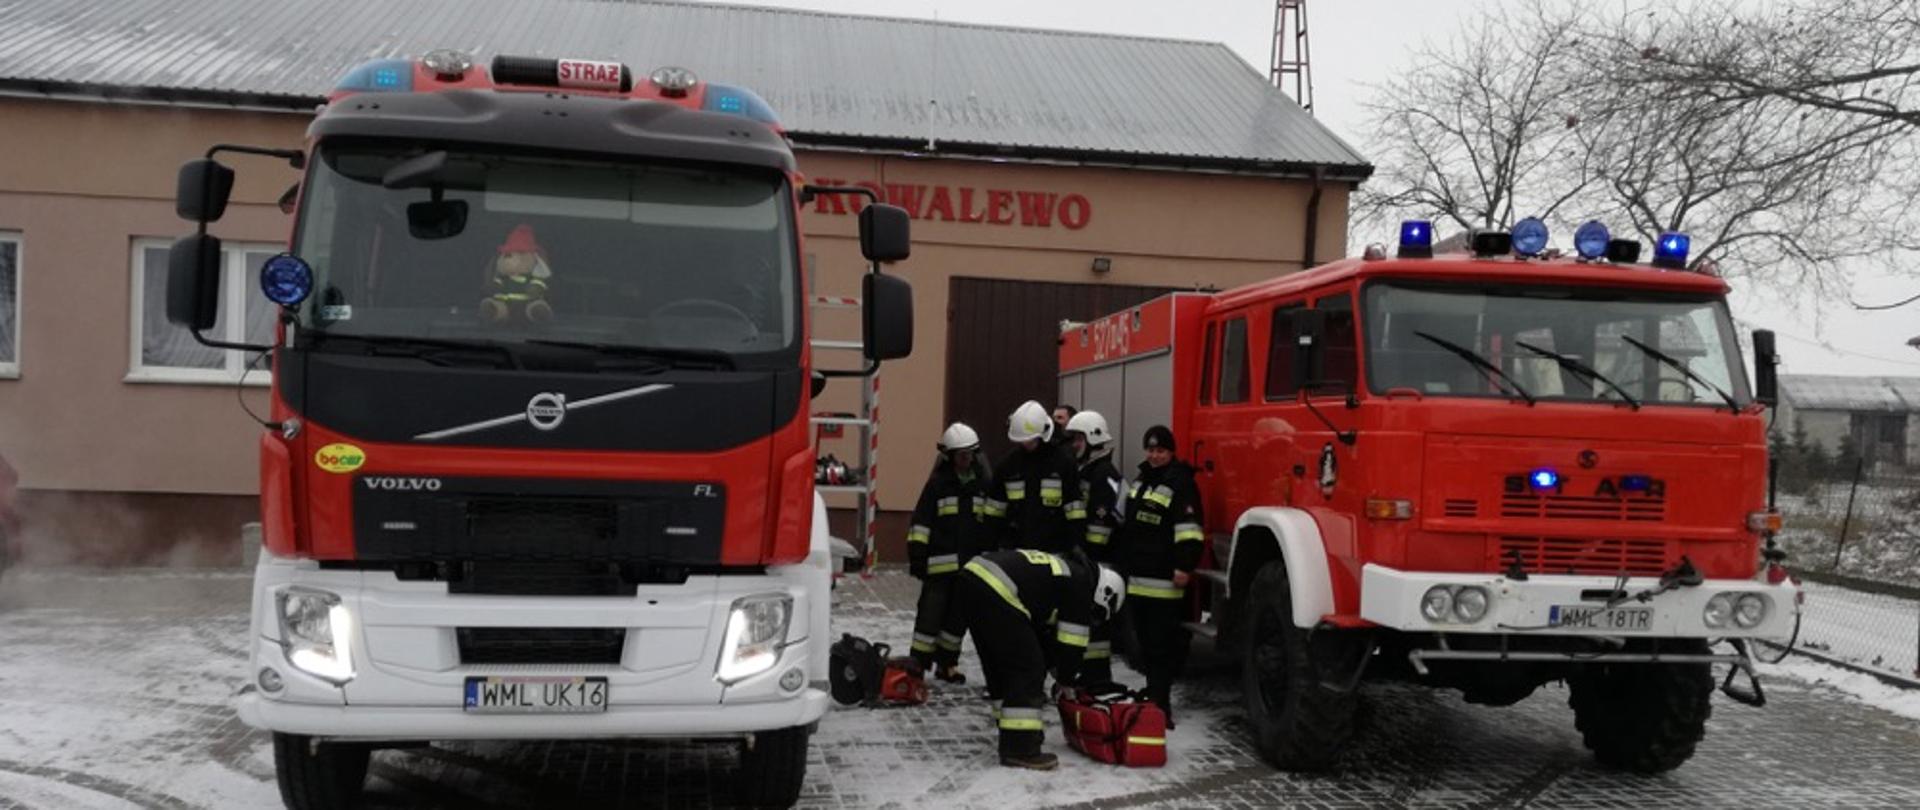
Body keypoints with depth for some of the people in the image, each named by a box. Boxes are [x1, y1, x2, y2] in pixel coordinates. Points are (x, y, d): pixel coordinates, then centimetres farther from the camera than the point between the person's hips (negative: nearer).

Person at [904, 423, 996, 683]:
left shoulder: (985, 483, 8)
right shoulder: (938, 483, -2)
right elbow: (921, 521, -3)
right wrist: (916, 554, -8)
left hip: (971, 564, 4)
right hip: (940, 562, -4)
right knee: (931, 613, -6)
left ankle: (947, 663, 22)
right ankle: (918, 664, -1)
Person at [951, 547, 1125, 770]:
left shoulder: (1063, 568, 29)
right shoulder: (1080, 587, 4)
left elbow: (1043, 634, 37)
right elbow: (1070, 644, 7)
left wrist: (1059, 673, 41)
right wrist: (1066, 682, 23)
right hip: (994, 592, -9)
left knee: (1001, 664, 22)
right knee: (1026, 669, -1)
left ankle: (1012, 730, 33)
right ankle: (1019, 748, -1)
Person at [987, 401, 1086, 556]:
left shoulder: (1062, 462, -2)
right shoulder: (1007, 464, 7)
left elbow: (1075, 508, -4)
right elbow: (995, 512, 12)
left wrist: (1076, 544, -9)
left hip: (1052, 550, -2)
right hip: (1013, 548, 3)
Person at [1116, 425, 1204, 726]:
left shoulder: (1181, 484, -10)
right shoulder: (1140, 480, 19)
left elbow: (1189, 529, -18)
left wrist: (1184, 566, -24)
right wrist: (1124, 562, 28)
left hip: (1163, 579, -9)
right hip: (1137, 576, 9)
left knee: (1162, 643, -9)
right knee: (1144, 638, 15)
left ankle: (1160, 702, -10)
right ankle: (1153, 692, 26)